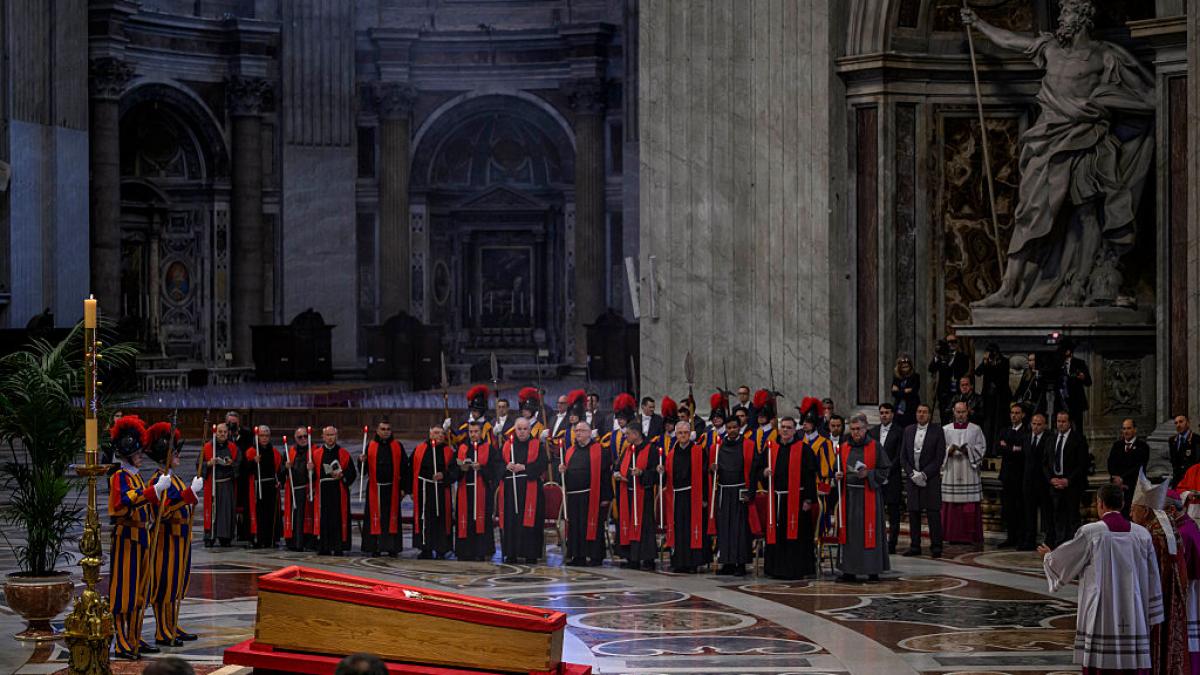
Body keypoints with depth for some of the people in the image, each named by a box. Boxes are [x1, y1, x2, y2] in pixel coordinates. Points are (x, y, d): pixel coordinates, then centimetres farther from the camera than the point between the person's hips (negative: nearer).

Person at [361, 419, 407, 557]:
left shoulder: (397, 447, 5)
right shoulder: (370, 446, 5)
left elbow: (404, 468, 6)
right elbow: (363, 470, 6)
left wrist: (403, 488, 0)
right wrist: (362, 462, -16)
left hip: (392, 488, 0)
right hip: (375, 488, 0)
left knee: (392, 517, 1)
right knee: (376, 518, 0)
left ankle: (392, 548, 5)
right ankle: (375, 548, 5)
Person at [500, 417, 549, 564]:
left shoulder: (537, 445, 7)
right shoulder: (507, 445, 14)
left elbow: (542, 464, -4)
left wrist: (524, 467, -13)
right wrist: (507, 467, -12)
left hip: (530, 489, -2)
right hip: (510, 489, 2)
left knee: (529, 521, -7)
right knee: (510, 521, -1)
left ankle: (531, 554, -4)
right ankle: (511, 554, 2)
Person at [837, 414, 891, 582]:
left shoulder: (875, 447, -1)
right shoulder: (844, 448, 11)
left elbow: (885, 469, -1)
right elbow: (838, 469, 19)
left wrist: (868, 474, -15)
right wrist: (839, 476, -2)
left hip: (868, 496, -4)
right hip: (849, 495, 4)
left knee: (870, 531, -4)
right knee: (850, 531, 2)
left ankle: (873, 570, 1)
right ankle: (849, 570, 6)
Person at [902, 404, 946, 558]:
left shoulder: (937, 431, -2)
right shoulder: (908, 431, 11)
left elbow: (939, 457, -6)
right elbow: (904, 456, 10)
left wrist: (924, 474, -12)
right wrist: (912, 473, -5)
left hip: (931, 479, -4)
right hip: (912, 479, 4)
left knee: (933, 513, -5)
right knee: (913, 512, 5)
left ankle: (936, 546, -2)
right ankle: (915, 546, 11)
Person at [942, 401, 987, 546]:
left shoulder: (975, 429, 9)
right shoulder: (945, 430, 12)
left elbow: (981, 447, 3)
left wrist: (968, 450, -13)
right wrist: (949, 451, -12)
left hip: (969, 473, -1)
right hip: (951, 473, 1)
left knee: (971, 506, -5)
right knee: (951, 505, -3)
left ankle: (971, 536, -3)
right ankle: (954, 535, 2)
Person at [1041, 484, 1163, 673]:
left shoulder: (1089, 533, -7)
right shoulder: (1142, 534, 3)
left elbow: (1062, 561, 5)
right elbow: (1152, 580, 6)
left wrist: (1048, 556, 28)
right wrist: (1152, 618, 13)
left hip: (1101, 620, -3)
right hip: (1133, 620, 3)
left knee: (1099, 667, 0)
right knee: (1133, 668, 4)